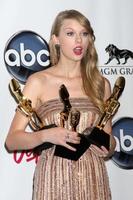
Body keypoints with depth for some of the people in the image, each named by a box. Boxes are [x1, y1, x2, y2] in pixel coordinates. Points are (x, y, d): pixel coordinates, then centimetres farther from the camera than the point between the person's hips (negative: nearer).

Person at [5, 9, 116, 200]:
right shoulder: (38, 82, -4)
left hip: (93, 181, 3)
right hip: (54, 180, -2)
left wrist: (107, 148, -8)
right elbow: (12, 140, -6)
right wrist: (46, 135, -22)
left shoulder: (101, 83, 4)